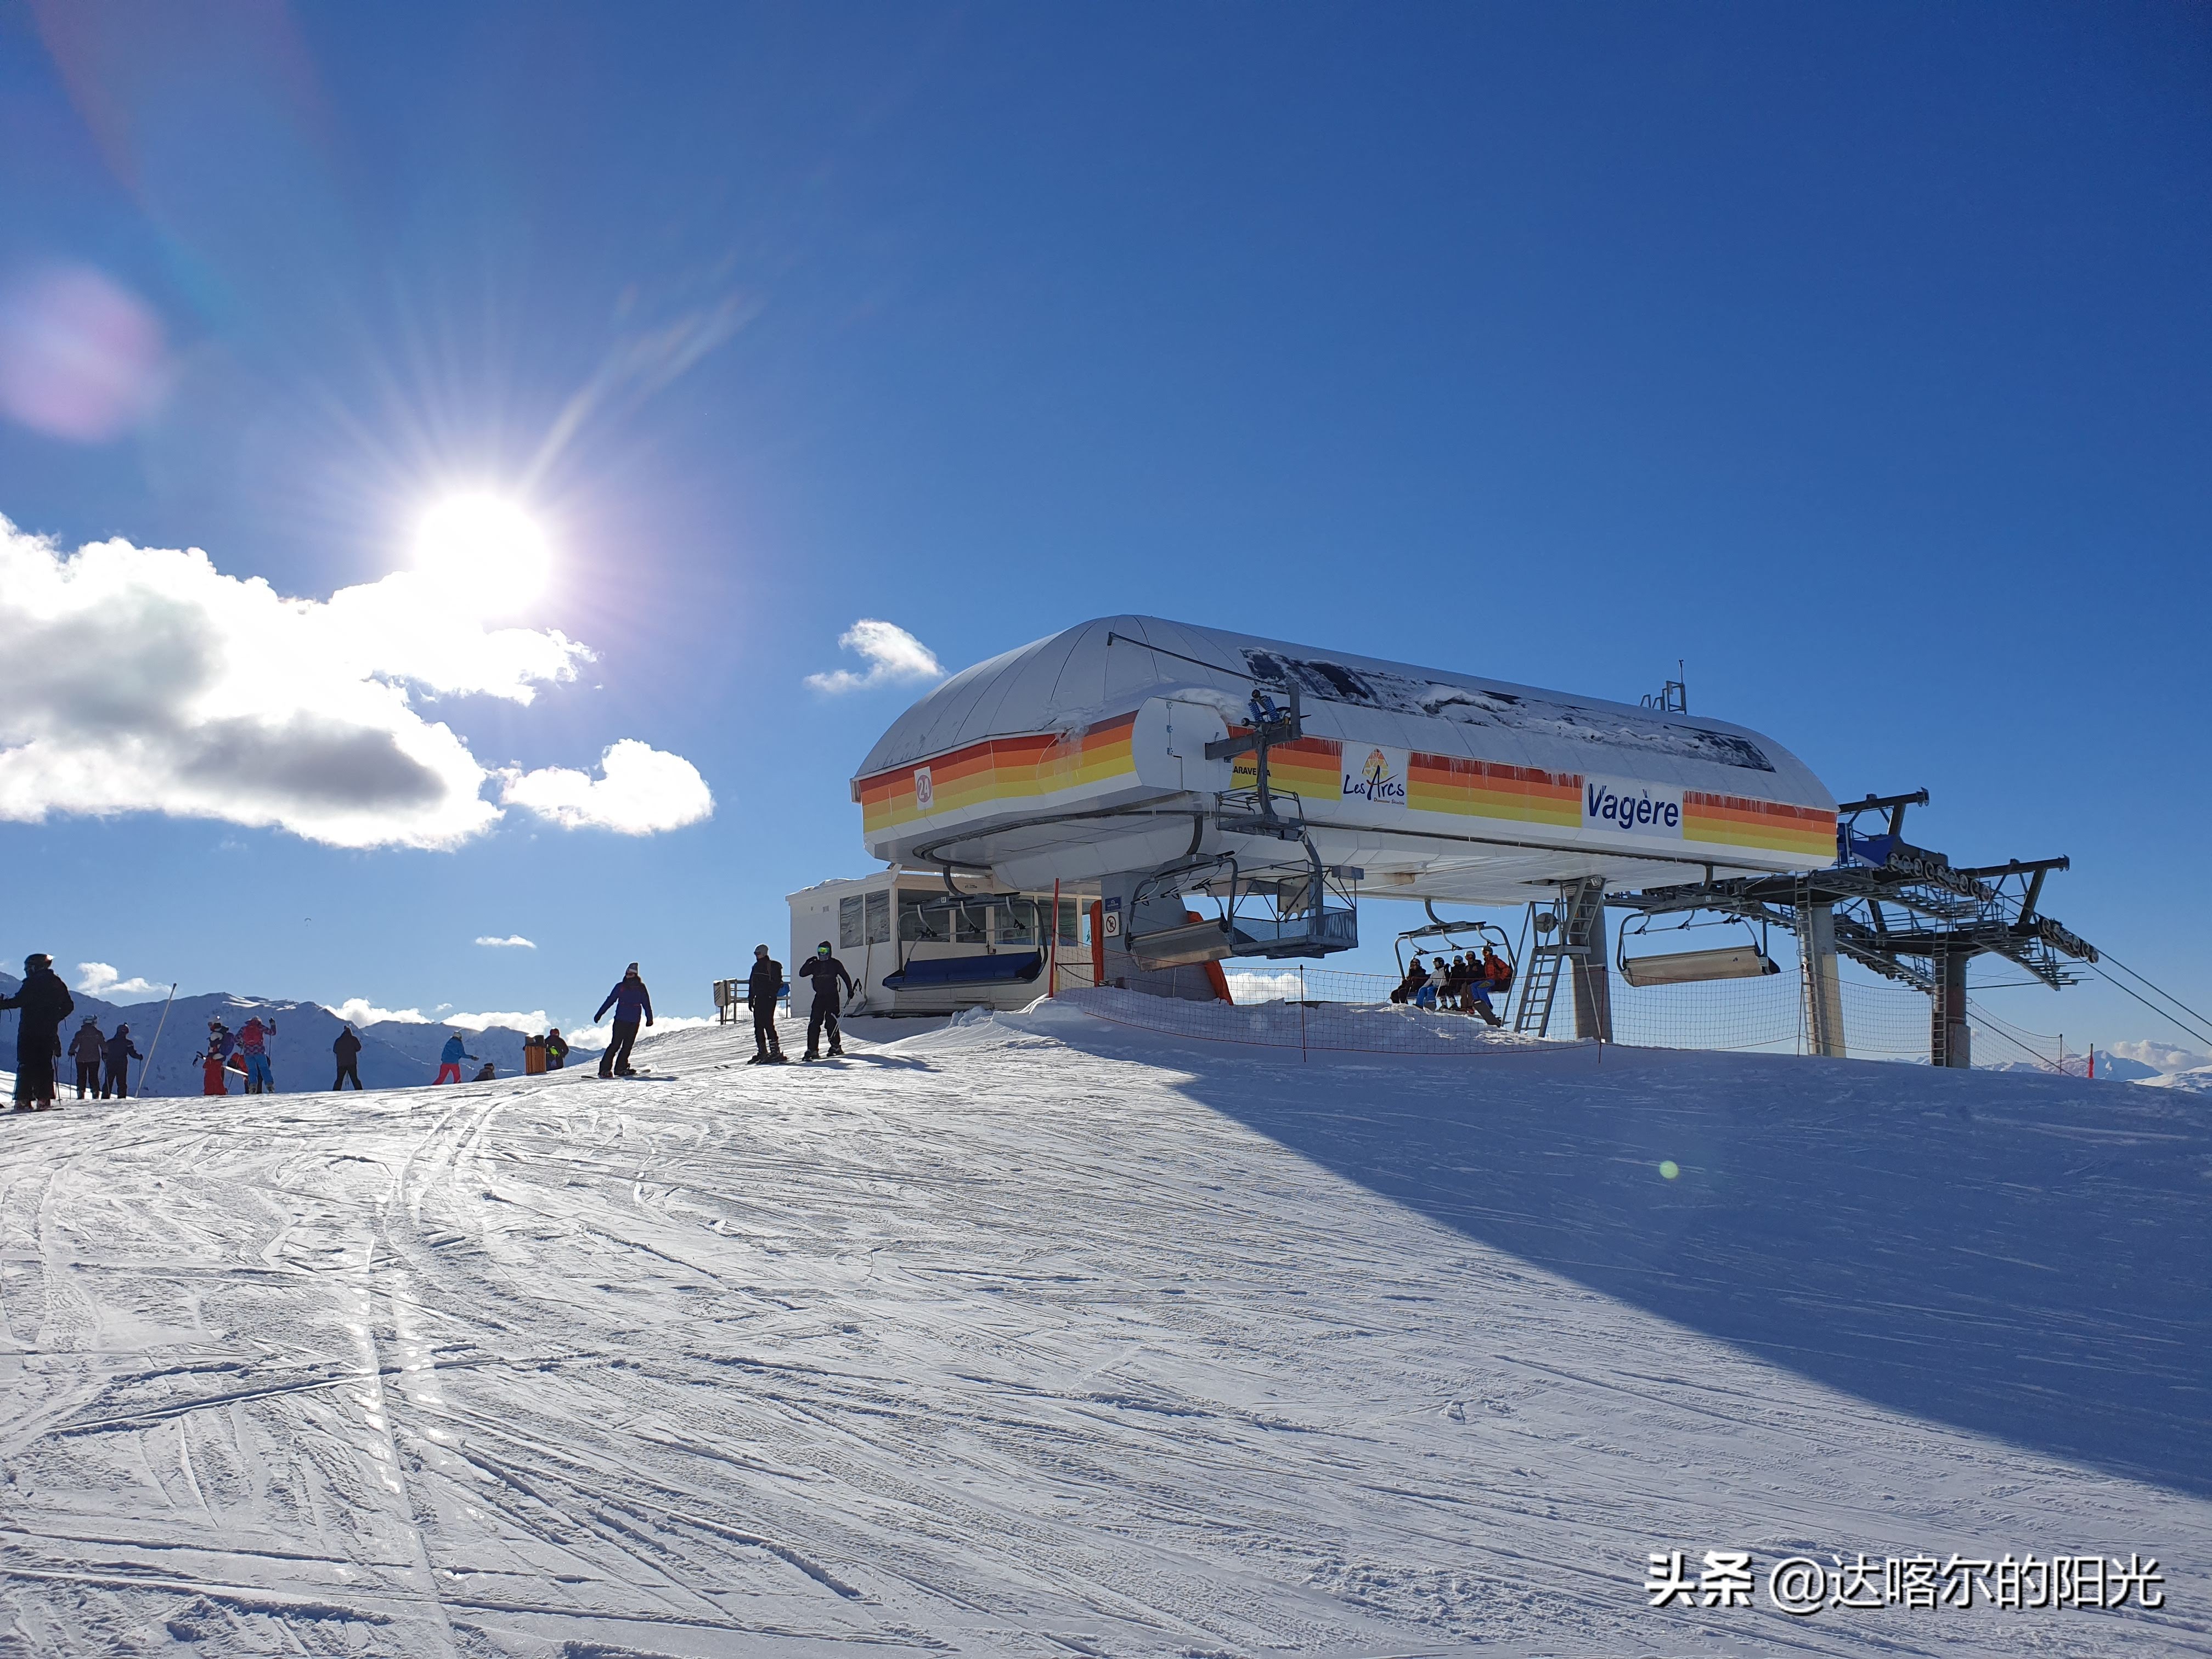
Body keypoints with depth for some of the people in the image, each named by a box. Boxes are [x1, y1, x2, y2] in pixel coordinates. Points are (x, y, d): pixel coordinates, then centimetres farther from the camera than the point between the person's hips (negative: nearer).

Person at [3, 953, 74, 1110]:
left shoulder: (32, 983, -7)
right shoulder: (57, 983, 12)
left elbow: (18, 1001, -17)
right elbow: (69, 1006, 14)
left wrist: (3, 1003, -4)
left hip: (29, 1031, -5)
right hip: (49, 1032, 5)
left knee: (26, 1064, -3)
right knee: (45, 1064, 8)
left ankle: (24, 1100, -8)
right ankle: (44, 1099, 2)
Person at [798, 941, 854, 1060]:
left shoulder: (835, 964, 3)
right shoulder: (815, 965, 13)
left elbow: (845, 977, 6)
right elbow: (802, 973, 7)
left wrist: (850, 990, 0)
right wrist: (808, 964, -8)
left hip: (832, 996, -4)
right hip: (819, 997, 4)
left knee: (831, 1021, -5)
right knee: (814, 1023, -4)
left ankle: (836, 1046, 10)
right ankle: (812, 1049, -5)